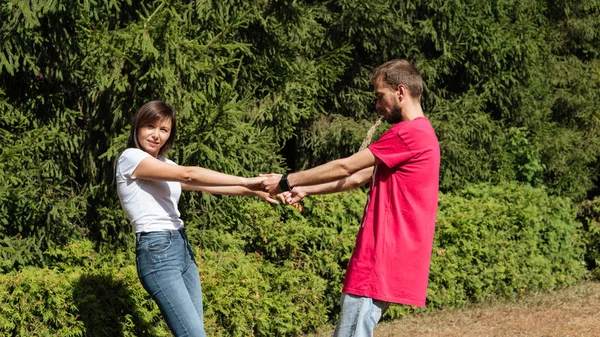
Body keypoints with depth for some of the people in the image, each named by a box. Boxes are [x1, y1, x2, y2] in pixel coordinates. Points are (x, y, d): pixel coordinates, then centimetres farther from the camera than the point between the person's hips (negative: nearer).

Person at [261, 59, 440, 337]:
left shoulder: (409, 133, -14)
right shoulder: (419, 133, 20)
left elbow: (346, 167, -10)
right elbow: (358, 178, 19)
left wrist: (287, 181, -1)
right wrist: (305, 190, 13)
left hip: (384, 258, -10)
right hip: (384, 254, 10)